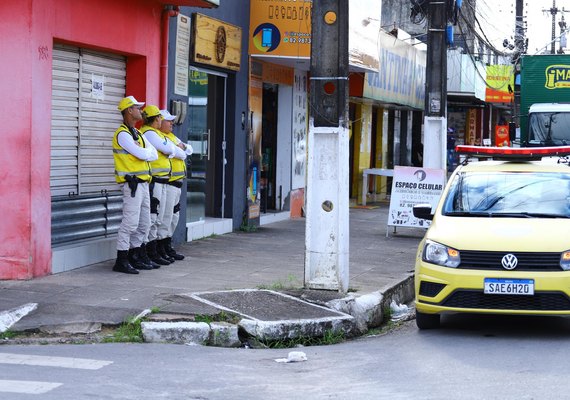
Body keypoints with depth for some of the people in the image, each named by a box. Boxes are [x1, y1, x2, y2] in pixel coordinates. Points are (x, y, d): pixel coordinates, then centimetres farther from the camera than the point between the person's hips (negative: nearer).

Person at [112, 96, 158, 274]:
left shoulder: (137, 133, 18)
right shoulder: (123, 134, -13)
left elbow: (154, 155, 10)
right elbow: (144, 155, -19)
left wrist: (144, 153, -8)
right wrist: (148, 150, 2)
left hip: (143, 184, 10)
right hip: (132, 184, -10)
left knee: (144, 224, 12)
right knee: (130, 222, -11)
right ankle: (121, 261, -7)